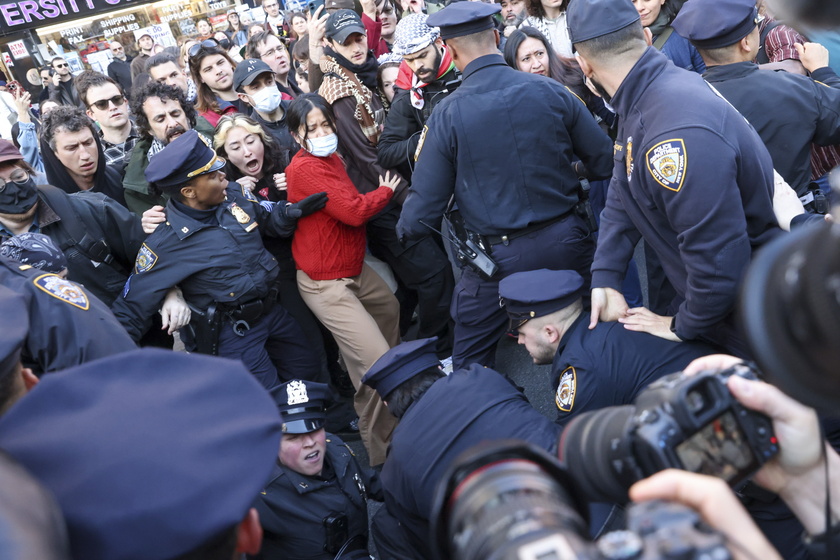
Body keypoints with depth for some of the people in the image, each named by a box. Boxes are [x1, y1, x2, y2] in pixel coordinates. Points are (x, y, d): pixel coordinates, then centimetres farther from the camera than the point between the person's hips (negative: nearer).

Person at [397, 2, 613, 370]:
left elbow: (426, 202, -8)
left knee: (471, 362, 16)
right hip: (565, 241, 3)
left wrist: (404, 231, 13)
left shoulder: (448, 113, -12)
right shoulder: (551, 91, -5)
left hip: (499, 254, -3)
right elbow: (604, 163, 0)